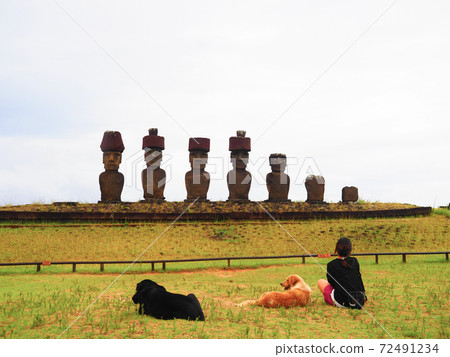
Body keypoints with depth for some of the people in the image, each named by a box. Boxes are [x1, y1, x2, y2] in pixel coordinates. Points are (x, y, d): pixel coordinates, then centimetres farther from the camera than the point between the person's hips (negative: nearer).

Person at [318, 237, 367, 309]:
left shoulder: (331, 265, -6)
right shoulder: (355, 261, 3)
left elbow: (331, 282, 6)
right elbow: (359, 278, 15)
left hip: (341, 302, -4)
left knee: (320, 282, 17)